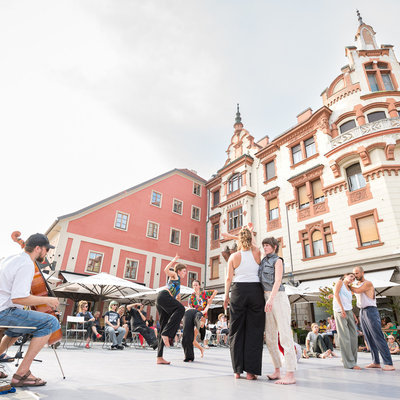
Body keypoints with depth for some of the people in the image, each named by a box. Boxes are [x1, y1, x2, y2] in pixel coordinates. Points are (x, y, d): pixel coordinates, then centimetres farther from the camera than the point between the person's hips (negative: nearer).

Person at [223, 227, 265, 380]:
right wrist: (250, 233, 26)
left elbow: (229, 278, 0)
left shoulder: (234, 256, -1)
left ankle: (238, 370, 14)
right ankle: (251, 370, 7)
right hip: (256, 290, 1)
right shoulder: (257, 253, 0)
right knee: (254, 331, 6)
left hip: (238, 291, 0)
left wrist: (226, 296, 9)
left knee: (236, 331, 9)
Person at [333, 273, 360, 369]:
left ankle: (351, 361, 15)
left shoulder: (349, 289, 24)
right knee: (345, 337, -7)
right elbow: (336, 294, -9)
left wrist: (353, 314, 9)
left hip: (349, 311, 8)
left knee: (354, 335, 5)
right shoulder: (340, 282, 3)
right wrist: (342, 309, -17)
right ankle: (349, 363, -5)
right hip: (340, 311, -8)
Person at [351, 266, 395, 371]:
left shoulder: (368, 283, -6)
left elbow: (357, 291, -18)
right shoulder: (357, 286, 19)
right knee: (369, 338, 6)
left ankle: (389, 363, -9)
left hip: (370, 311, -7)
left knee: (378, 337, -11)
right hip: (362, 312, 7)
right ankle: (376, 362, 10)